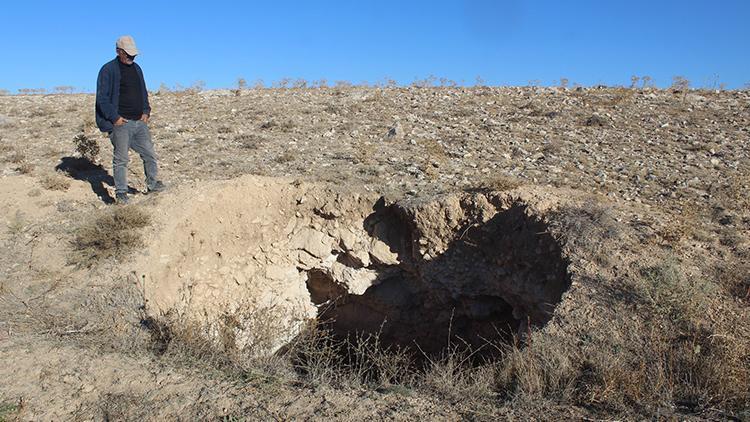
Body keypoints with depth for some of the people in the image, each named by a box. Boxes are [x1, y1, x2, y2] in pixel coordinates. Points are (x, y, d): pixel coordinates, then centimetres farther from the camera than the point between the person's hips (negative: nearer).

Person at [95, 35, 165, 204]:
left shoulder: (137, 68, 16)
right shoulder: (108, 70, -4)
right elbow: (102, 97, -8)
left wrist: (146, 111, 9)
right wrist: (114, 117, -15)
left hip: (140, 121, 6)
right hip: (120, 122, -6)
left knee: (149, 154, 8)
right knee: (121, 159, -1)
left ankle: (153, 185, 23)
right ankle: (121, 193, 6)